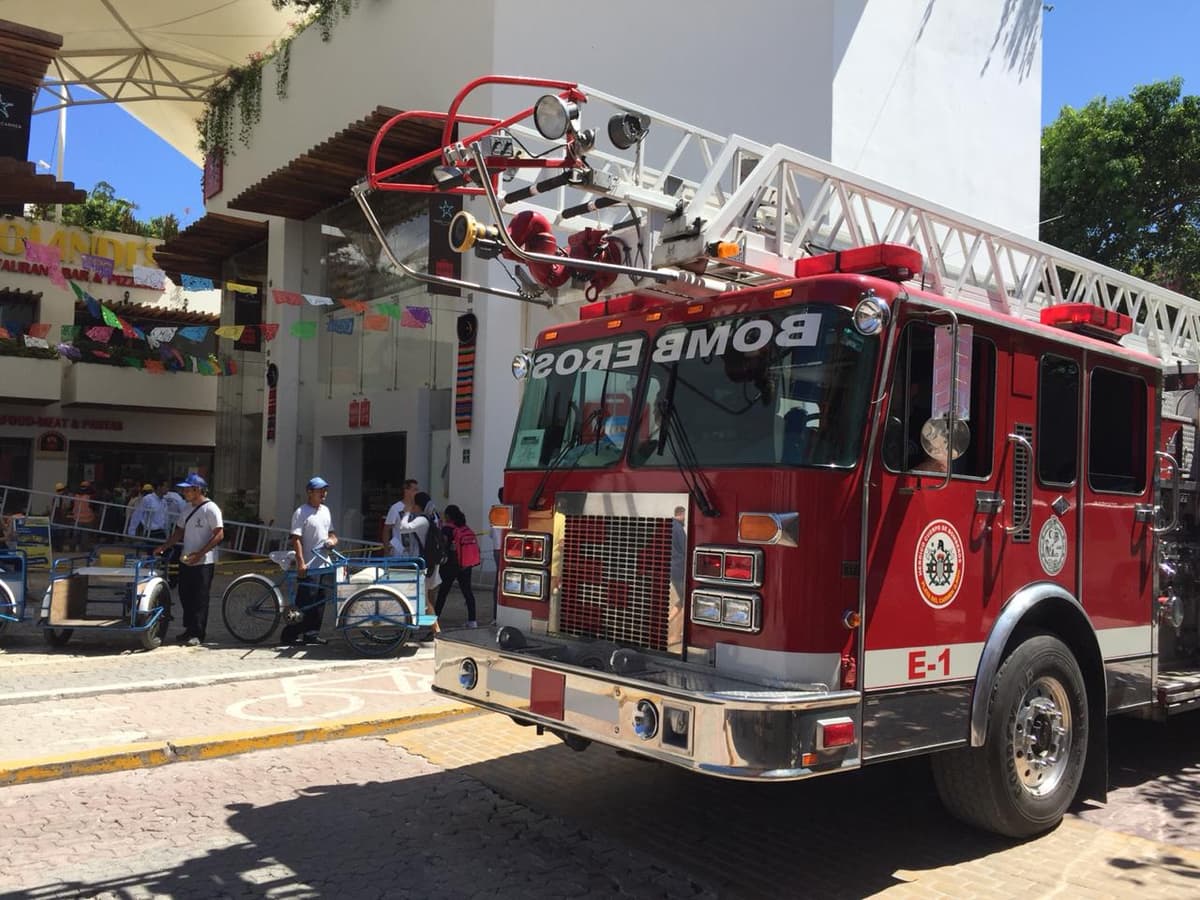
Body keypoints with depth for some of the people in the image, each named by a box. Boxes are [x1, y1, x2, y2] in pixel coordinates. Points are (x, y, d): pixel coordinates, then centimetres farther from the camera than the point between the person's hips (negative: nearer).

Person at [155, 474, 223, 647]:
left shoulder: (210, 509, -12)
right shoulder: (188, 508, 13)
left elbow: (219, 535, -17)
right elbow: (180, 532, 20)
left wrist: (200, 553, -22)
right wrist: (164, 546, 7)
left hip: (203, 563, -8)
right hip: (186, 561, 8)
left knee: (200, 599, -4)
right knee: (185, 596, 12)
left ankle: (197, 634, 2)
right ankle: (189, 630, 24)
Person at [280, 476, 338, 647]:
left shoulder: (325, 510, 14)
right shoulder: (301, 512, -10)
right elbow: (296, 539, -15)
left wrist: (332, 540, -1)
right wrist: (301, 563, -23)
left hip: (325, 564, 8)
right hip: (309, 567, -8)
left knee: (320, 603, 10)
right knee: (305, 604, -6)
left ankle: (312, 634, 18)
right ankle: (289, 634, 4)